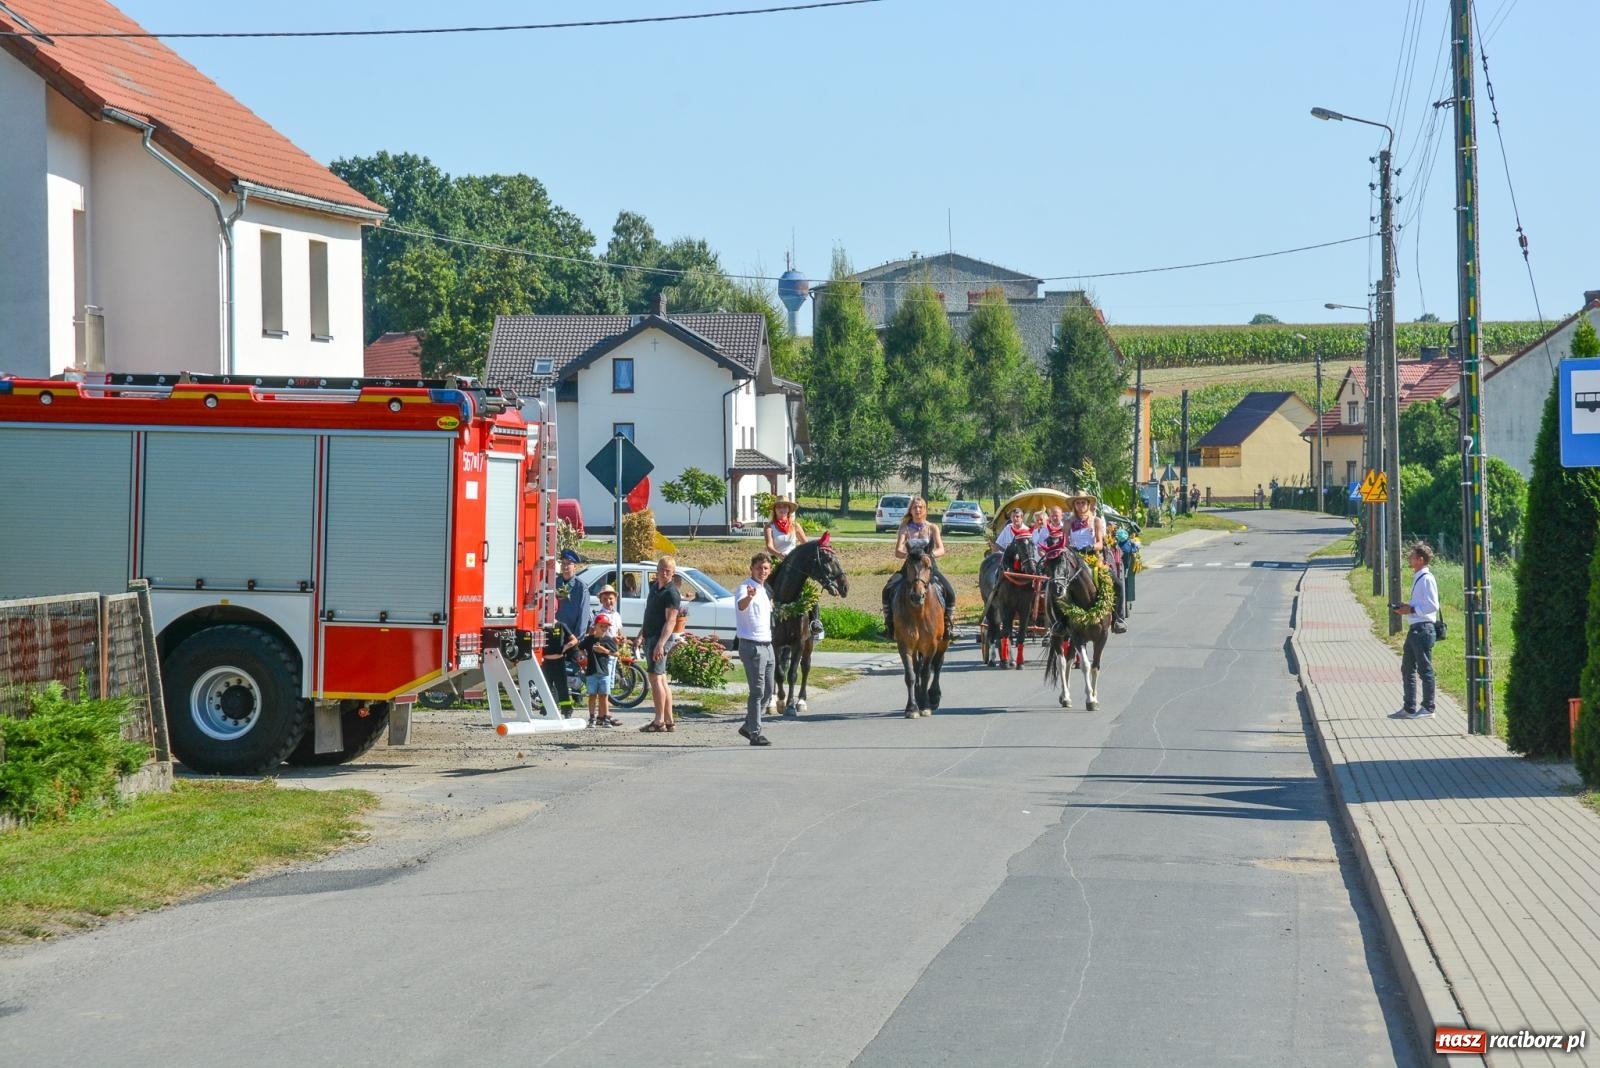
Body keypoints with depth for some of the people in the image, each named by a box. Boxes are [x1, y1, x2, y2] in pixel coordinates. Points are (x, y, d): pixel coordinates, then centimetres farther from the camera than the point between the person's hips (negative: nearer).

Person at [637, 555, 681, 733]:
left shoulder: (671, 593, -12)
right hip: (650, 637, 10)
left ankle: (659, 721, -11)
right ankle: (669, 721, 14)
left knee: (655, 678, -11)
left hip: (659, 638, -10)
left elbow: (671, 621, -19)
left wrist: (660, 644, -25)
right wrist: (642, 634, 20)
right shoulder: (654, 587, 16)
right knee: (661, 680, 10)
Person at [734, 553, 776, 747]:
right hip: (752, 645, -9)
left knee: (769, 690, 13)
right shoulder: (746, 588, -12)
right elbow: (741, 605, -38)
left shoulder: (765, 590, 15)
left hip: (767, 645, 9)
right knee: (758, 691, -8)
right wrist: (749, 597, -56)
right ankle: (755, 734, -4)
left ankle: (748, 726, 25)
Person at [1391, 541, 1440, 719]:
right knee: (1407, 668, 14)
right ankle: (1409, 708, 20)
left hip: (1424, 629, -10)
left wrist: (1412, 610, -18)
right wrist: (1405, 608, 10)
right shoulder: (1417, 578, 15)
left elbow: (1432, 606, -20)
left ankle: (1428, 708, 7)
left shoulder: (1427, 579, -15)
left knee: (1425, 669, -1)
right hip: (1415, 629, 10)